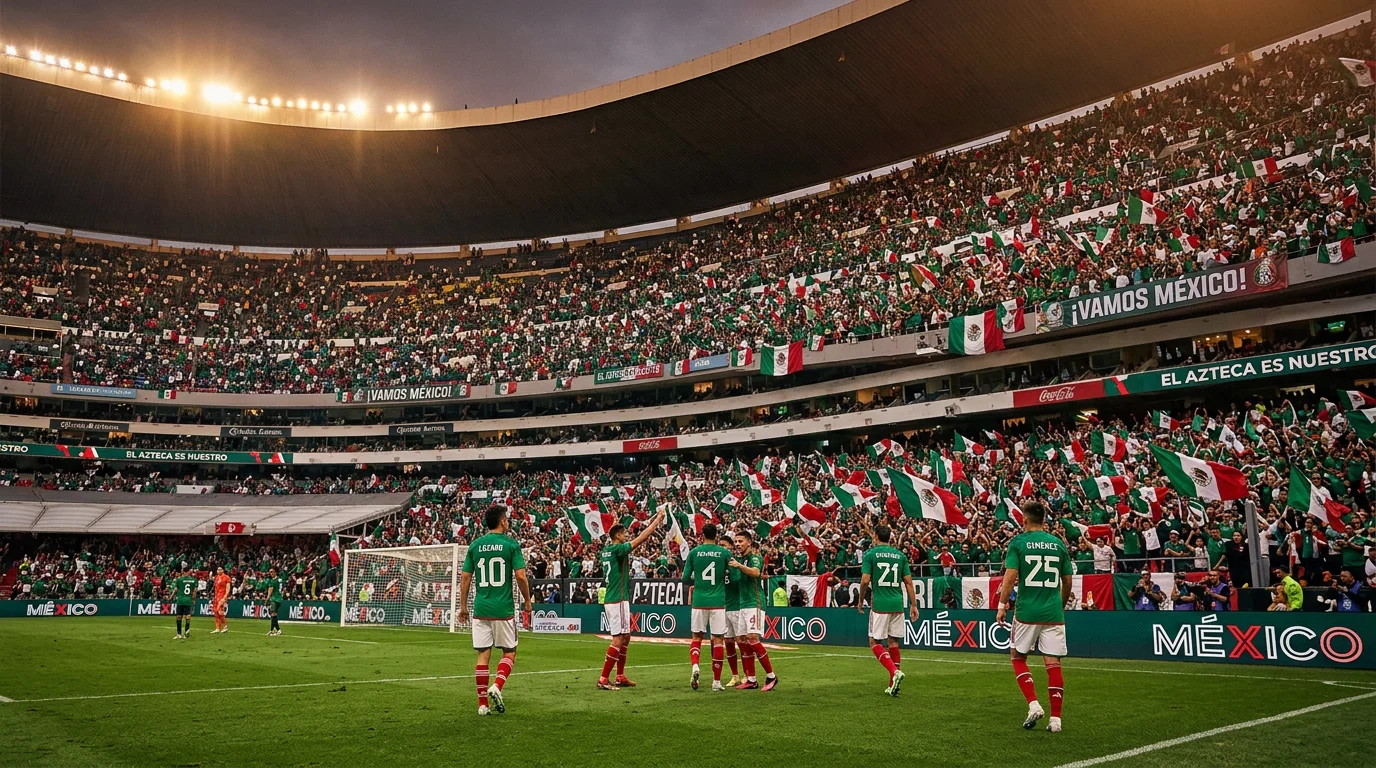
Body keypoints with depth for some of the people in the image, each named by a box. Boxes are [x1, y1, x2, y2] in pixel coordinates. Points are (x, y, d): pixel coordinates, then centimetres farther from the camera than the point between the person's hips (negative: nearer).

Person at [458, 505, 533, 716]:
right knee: (509, 653, 10)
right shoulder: (511, 544, -4)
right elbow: (520, 576, -9)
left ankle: (482, 703, 7)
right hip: (504, 609, -3)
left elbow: (465, 577, 6)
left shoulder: (475, 545, 6)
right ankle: (497, 686, -13)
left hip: (481, 609, 3)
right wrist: (527, 600, 5)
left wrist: (463, 606, 13)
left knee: (483, 655, 7)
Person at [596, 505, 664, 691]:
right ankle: (603, 680, -9)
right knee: (618, 640, -8)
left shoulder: (606, 550, 12)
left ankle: (620, 677, 21)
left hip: (610, 599, 10)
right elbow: (641, 538, -15)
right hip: (618, 601, -10)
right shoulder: (617, 549, -14)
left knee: (625, 637, 16)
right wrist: (658, 518, -7)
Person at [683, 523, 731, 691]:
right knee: (718, 640, 5)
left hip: (699, 601, 1)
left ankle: (695, 666, -11)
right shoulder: (725, 553, -2)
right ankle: (716, 681, 6)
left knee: (697, 637, 15)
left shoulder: (694, 552, 1)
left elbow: (685, 578, 3)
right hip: (718, 602, -1)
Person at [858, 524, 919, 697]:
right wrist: (913, 605, 10)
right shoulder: (900, 555, 9)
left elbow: (865, 581, -9)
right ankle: (893, 685, 11)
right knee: (893, 642, 12)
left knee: (875, 642, 4)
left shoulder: (870, 554, -3)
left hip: (879, 604, -4)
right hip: (897, 604, 4)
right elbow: (908, 582, 7)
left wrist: (860, 601, 4)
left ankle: (894, 671, -18)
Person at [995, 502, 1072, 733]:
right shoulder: (1058, 543, 8)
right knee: (1053, 663, 4)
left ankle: (1034, 705, 1)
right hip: (1053, 614, 3)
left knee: (1017, 656, 15)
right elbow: (1067, 581, 13)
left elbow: (1010, 576, -11)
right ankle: (1055, 719, 4)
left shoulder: (1018, 542, -3)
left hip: (1027, 612, -3)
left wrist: (1002, 605, -4)